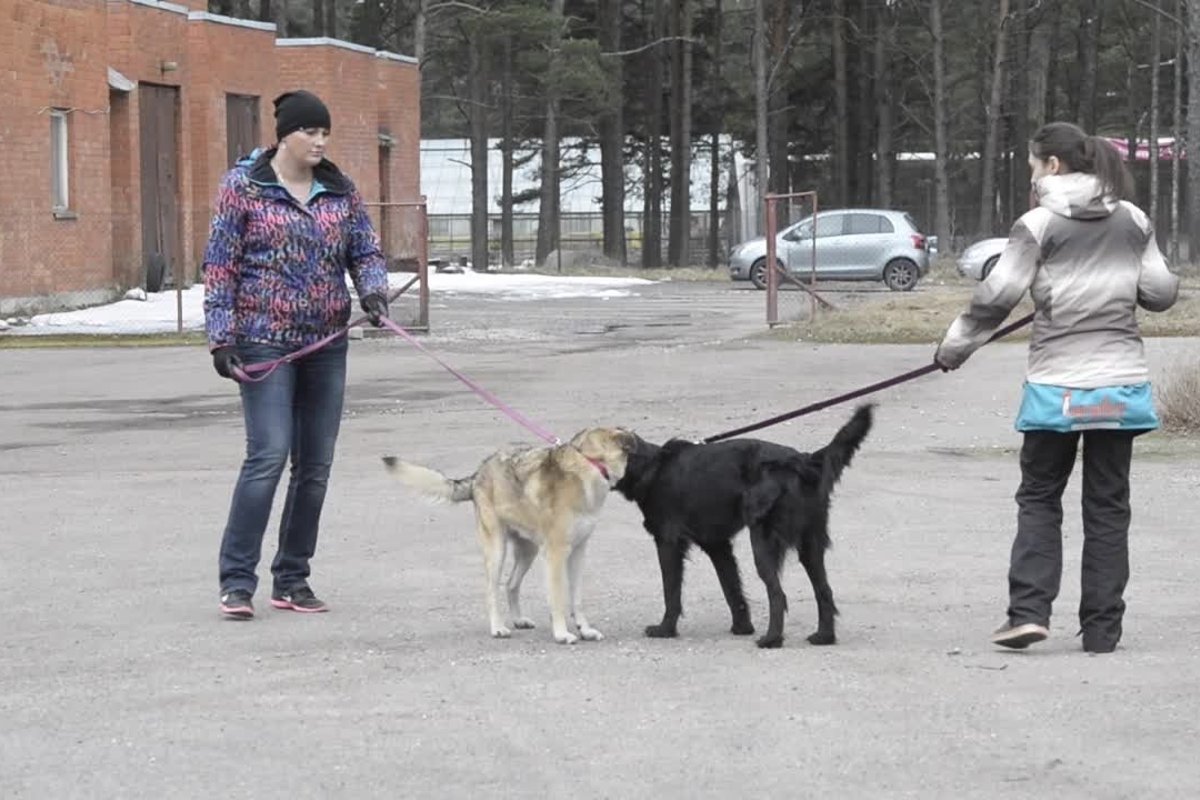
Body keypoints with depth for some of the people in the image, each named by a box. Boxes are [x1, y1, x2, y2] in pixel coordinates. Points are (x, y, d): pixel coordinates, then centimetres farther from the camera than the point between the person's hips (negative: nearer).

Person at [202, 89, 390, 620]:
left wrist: (373, 290, -10)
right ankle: (237, 581, -9)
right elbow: (220, 265, -3)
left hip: (326, 343, 5)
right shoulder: (243, 187, -3)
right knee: (269, 454, -15)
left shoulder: (340, 191, 10)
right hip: (265, 341, -5)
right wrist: (221, 337, -9)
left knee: (316, 465, 6)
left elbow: (364, 251, 12)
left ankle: (292, 580, 15)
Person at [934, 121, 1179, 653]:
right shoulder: (1133, 221, 6)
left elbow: (997, 296, -9)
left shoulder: (1039, 225, -6)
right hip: (1121, 385, 3)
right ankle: (1102, 629, 8)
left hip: (1057, 386, -3)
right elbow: (1161, 293, 7)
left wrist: (955, 346, 3)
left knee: (1039, 497, 10)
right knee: (1108, 505, 9)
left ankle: (1028, 610, -4)